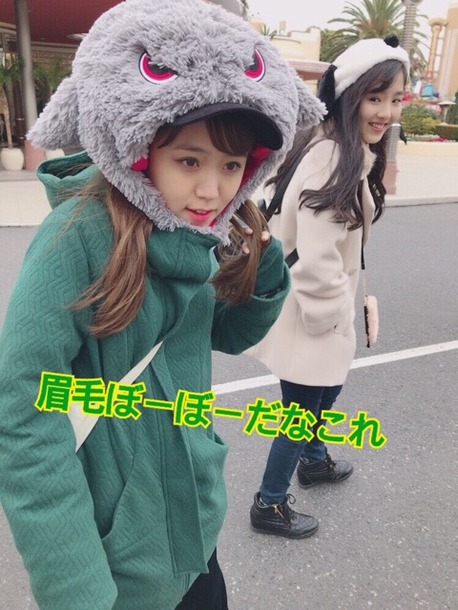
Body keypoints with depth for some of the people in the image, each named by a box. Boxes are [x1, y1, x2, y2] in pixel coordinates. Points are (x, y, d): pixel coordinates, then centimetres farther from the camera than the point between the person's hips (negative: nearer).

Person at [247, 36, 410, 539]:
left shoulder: (348, 150, 9)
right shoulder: (332, 157, -24)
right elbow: (314, 254, -30)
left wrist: (339, 306, 16)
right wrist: (331, 313, -16)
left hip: (319, 302, 10)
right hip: (309, 309, -10)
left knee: (328, 390, 28)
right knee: (302, 412, 7)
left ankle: (314, 460, 54)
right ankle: (269, 504, 29)